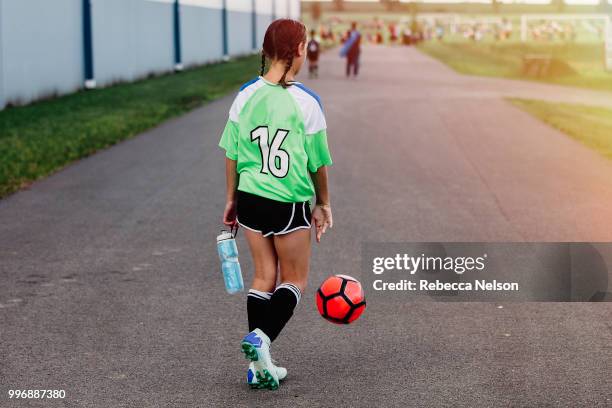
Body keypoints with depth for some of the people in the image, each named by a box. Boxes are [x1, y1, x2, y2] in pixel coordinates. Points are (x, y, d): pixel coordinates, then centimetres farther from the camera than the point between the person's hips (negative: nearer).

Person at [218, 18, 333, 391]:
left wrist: (232, 199, 16)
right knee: (295, 280, 12)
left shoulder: (246, 96, -1)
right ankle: (261, 337, -11)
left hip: (251, 199, 4)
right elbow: (319, 163, -5)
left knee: (263, 277, 15)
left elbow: (232, 154, 4)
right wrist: (323, 205, 10)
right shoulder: (306, 103, -12)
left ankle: (260, 366, 14)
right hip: (290, 205, -4)